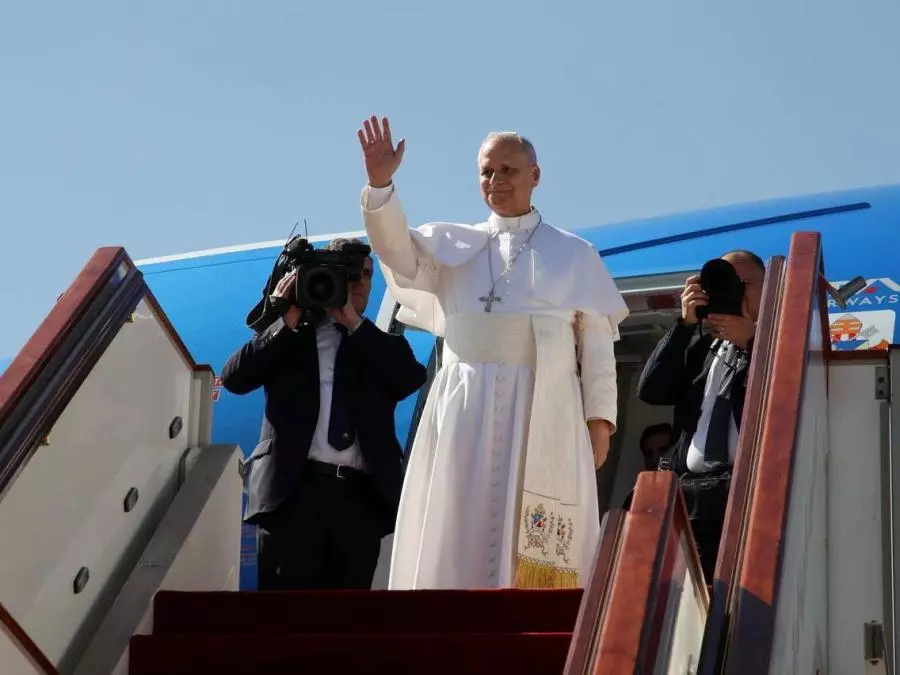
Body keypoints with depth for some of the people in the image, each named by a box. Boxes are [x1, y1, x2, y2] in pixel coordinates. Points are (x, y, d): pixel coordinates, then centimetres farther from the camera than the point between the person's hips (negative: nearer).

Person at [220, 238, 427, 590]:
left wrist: (355, 324, -3)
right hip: (295, 489, -2)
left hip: (362, 496, 2)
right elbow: (235, 377, 2)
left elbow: (413, 378, 0)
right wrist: (287, 322, -4)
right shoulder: (287, 337, 15)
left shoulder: (381, 345, 20)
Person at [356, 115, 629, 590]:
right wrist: (380, 182, -15)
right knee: (458, 534, -2)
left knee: (536, 547, -4)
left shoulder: (574, 254, 10)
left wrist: (599, 419, -2)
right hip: (464, 409, 2)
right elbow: (396, 251, 0)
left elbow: (597, 342, 6)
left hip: (541, 412, -2)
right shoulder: (453, 245, 15)